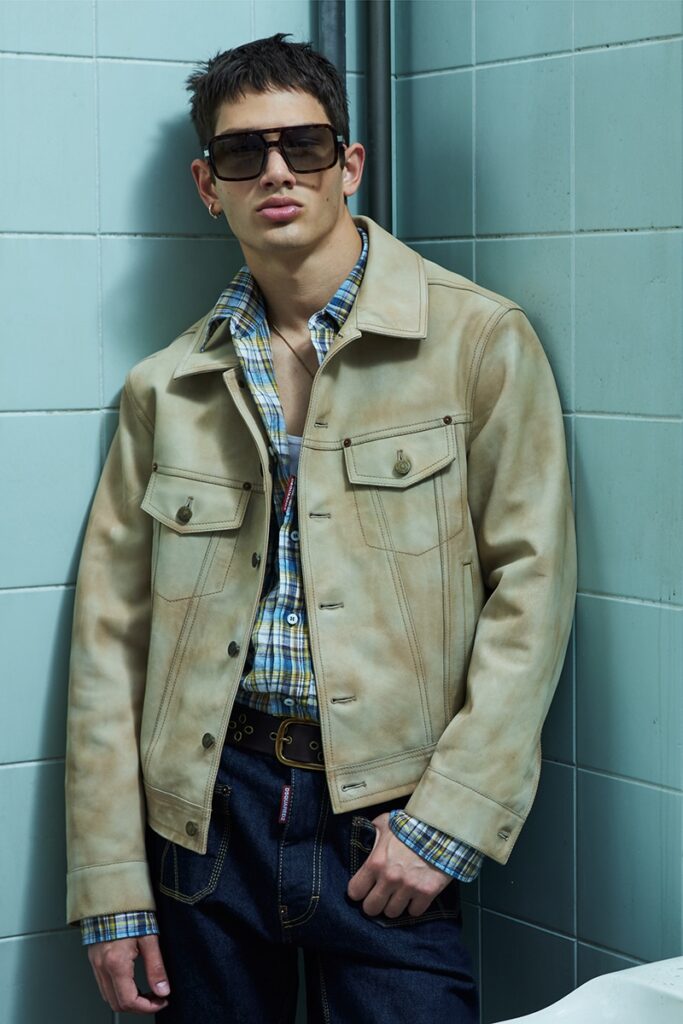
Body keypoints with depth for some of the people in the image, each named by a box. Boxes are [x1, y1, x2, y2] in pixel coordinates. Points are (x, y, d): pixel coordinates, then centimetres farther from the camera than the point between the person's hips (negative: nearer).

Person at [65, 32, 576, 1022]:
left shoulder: (479, 340, 0)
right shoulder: (166, 387, 9)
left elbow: (530, 581, -4)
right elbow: (112, 634, 7)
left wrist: (448, 819, -11)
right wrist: (110, 889, 1)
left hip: (389, 818, -2)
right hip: (206, 810, 3)